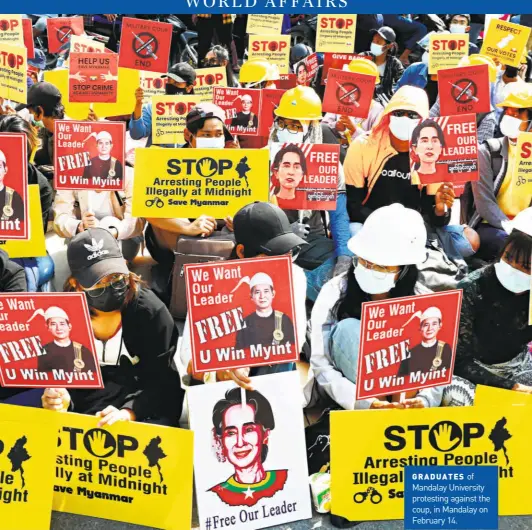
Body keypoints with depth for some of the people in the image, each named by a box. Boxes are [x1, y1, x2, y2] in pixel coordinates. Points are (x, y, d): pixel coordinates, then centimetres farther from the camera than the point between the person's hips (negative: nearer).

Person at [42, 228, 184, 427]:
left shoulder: (151, 312, -15)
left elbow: (159, 382, -16)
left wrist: (129, 412, -33)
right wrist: (58, 400, -23)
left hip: (144, 406, -3)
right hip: (86, 407, 4)